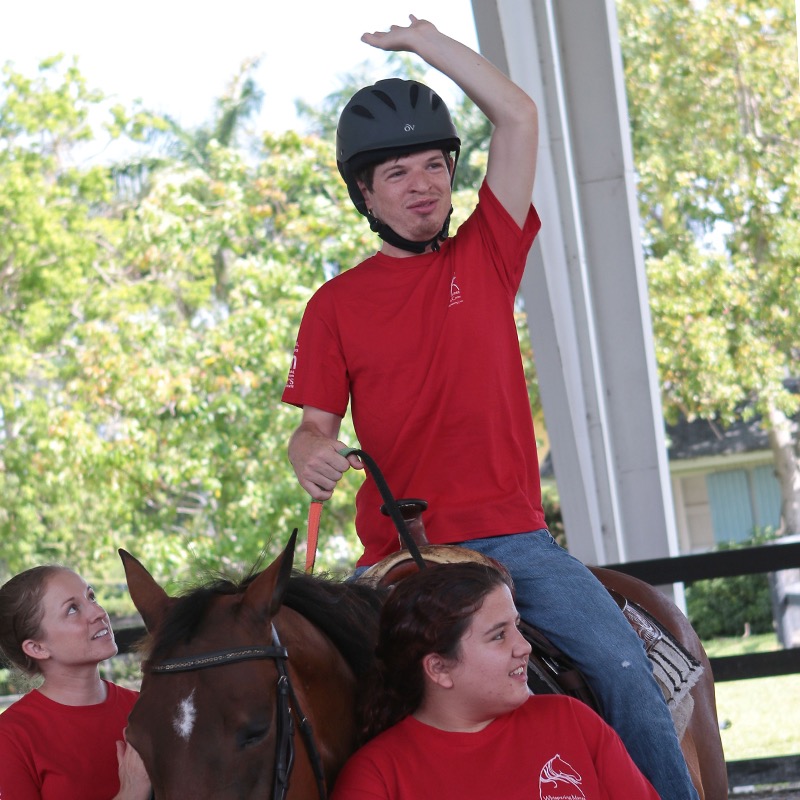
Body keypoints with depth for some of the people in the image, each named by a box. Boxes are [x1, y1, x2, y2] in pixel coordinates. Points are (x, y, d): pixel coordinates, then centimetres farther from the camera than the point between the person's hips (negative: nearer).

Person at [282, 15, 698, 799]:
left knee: (622, 667, -17)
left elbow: (518, 116, 1)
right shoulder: (335, 305, 7)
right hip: (395, 552, 0)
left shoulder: (486, 257, 8)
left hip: (511, 538, 0)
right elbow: (315, 426, 6)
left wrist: (420, 39, 2)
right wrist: (311, 455, -18)